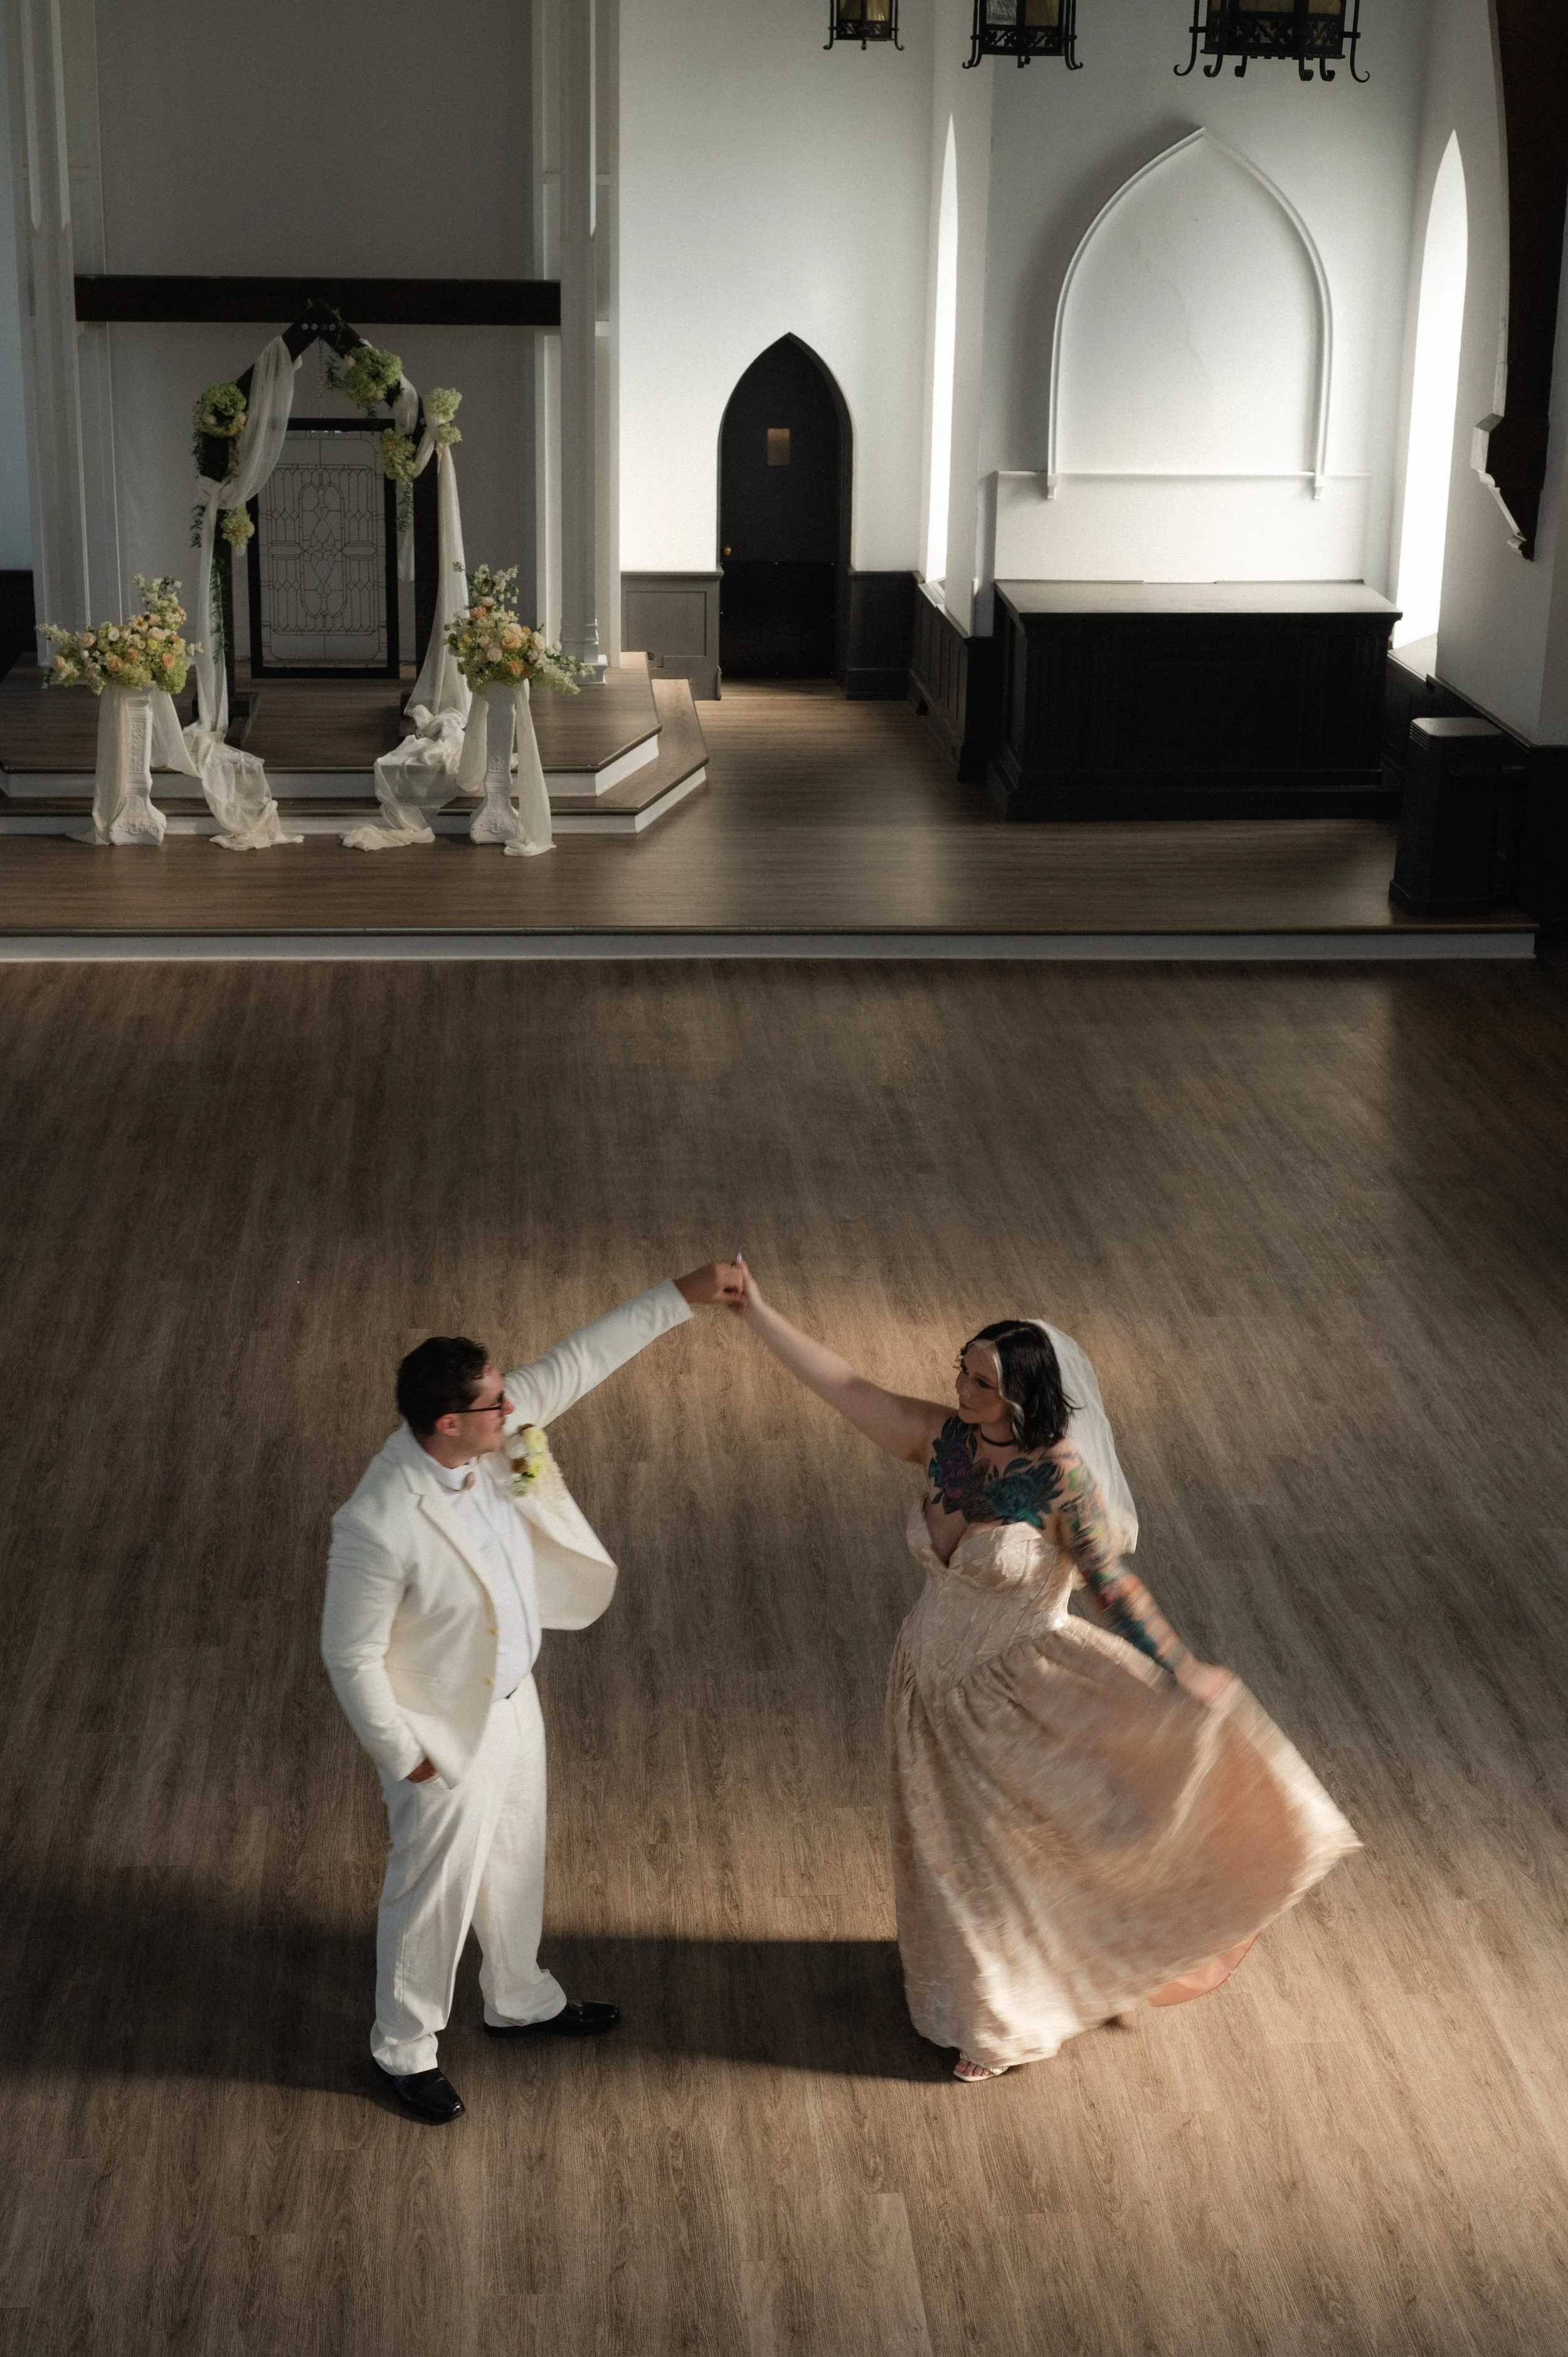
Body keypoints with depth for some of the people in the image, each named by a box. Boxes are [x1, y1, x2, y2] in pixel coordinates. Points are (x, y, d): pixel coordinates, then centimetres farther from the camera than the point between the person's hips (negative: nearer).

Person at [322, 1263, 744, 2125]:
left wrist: (682, 1295, -8)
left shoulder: (490, 1432, -17)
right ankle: (404, 2047, 41)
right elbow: (350, 1656, -26)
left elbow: (572, 1363, -6)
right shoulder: (379, 1527, -37)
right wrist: (402, 1755, -15)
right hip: (447, 1730, -7)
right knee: (435, 1890, 15)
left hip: (513, 1694, 7)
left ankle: (520, 1999, 53)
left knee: (516, 1859, 28)